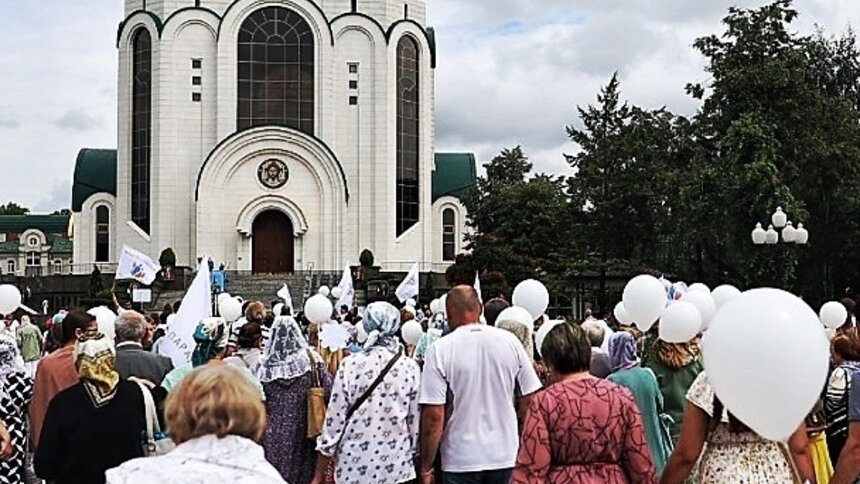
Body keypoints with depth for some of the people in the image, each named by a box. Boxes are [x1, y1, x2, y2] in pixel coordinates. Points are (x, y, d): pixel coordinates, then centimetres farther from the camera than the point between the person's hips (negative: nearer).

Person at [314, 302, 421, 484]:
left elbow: (334, 422, -5)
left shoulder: (350, 365, -6)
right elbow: (416, 423, 0)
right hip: (397, 468, 1)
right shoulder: (410, 367, -3)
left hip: (353, 469, -1)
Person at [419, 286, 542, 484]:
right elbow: (530, 399, 3)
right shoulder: (510, 341, -2)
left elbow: (434, 415, -14)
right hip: (506, 457, 3)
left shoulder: (440, 349, -11)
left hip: (461, 460, -3)